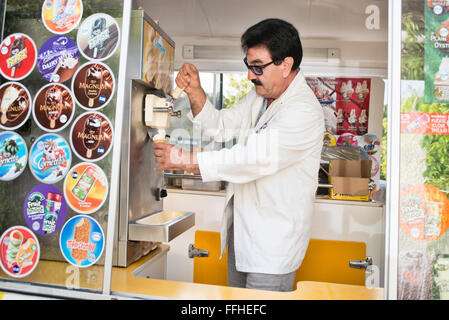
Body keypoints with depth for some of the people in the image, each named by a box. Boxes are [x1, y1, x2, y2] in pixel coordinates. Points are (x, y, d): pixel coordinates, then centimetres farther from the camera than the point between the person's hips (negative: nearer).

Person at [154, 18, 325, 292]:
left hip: (274, 241, -8)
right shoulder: (259, 97, 7)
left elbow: (255, 159, -30)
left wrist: (185, 160, -25)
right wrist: (195, 91, -6)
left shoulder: (305, 111, -22)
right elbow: (220, 126, 11)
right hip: (242, 228, 8)